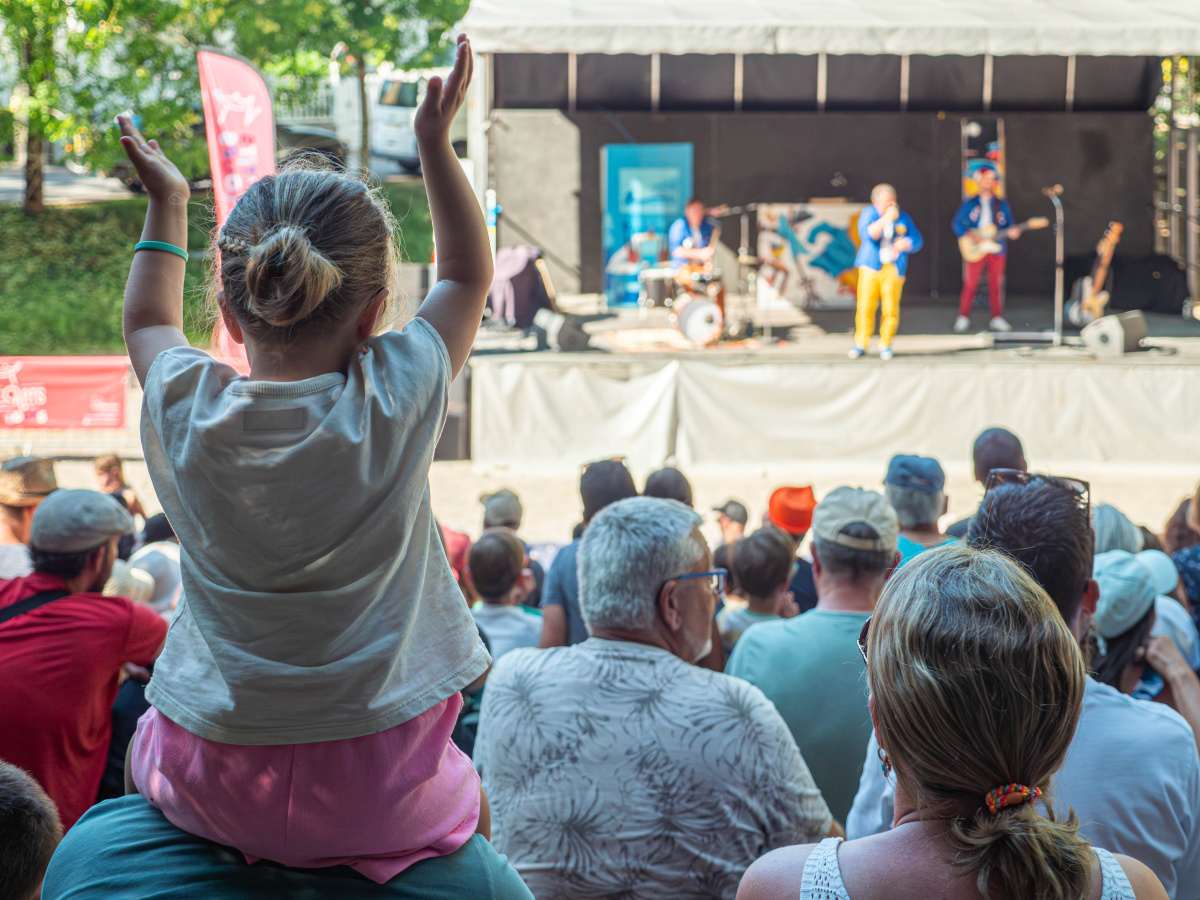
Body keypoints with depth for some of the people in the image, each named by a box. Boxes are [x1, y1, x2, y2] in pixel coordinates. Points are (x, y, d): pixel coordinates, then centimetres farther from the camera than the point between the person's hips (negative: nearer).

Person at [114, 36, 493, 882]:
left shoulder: (184, 410, -12)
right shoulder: (397, 398, -16)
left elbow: (148, 325, 16)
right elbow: (470, 274, 7)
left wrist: (167, 202, 25)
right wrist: (437, 143, 13)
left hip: (213, 785, 1)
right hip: (380, 794, -1)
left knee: (147, 737, 37)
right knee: (470, 791, 34)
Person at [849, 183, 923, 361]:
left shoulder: (903, 218, 12)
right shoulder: (869, 213, 5)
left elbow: (917, 240, 10)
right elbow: (867, 234, -11)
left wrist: (905, 244, -12)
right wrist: (886, 218, -18)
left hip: (894, 269, 1)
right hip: (871, 266, -1)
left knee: (891, 309, -4)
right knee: (866, 306, -6)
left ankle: (885, 345, 8)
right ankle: (861, 344, 4)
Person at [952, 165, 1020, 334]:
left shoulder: (1002, 204, 11)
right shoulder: (969, 203, 4)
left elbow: (1009, 225, 13)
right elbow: (956, 223, 2)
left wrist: (1012, 232, -9)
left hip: (997, 249, 2)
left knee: (996, 285, 4)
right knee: (970, 283, -5)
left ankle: (997, 319, 11)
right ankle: (963, 318, 2)